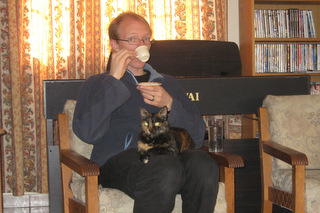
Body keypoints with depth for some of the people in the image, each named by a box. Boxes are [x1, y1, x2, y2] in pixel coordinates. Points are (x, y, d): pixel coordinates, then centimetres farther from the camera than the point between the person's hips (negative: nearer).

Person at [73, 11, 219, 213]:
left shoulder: (167, 82, 31)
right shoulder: (98, 84, 21)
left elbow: (198, 136, 20)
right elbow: (87, 132, -1)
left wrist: (170, 104, 3)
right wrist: (113, 80, 0)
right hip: (120, 157, -3)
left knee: (202, 163, -34)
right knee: (165, 170, -39)